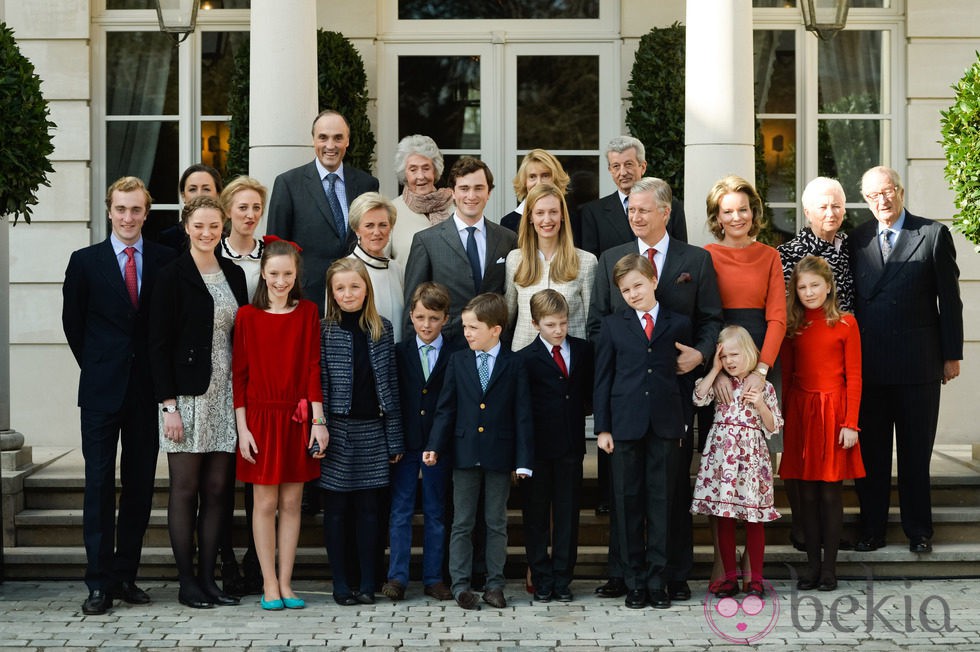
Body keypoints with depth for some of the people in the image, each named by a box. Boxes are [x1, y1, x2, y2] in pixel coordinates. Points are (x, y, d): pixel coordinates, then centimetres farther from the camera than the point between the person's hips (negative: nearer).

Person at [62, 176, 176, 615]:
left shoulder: (166, 260, 4)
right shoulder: (85, 261, 3)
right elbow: (73, 323, 8)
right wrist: (96, 367, 7)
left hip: (148, 390, 1)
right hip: (102, 390, -1)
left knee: (140, 484, 5)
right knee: (99, 484, -1)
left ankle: (126, 575, 14)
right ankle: (99, 583, 2)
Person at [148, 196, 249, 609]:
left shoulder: (233, 274, 12)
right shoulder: (173, 276, -4)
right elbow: (159, 344, -7)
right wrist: (169, 405, -13)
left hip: (226, 395, 5)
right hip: (187, 395, -5)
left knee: (218, 490, 5)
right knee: (185, 489, 0)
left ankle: (208, 578, 12)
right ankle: (187, 582, 7)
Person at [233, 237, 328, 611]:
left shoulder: (307, 313, 3)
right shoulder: (247, 316, -1)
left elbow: (313, 367, 1)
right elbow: (239, 374, -1)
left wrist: (317, 420, -6)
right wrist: (242, 428, -6)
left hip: (297, 419, 2)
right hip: (260, 417, -1)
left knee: (292, 502, 5)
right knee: (265, 502, 1)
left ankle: (285, 583, 12)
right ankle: (269, 585, 8)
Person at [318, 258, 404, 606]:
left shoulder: (382, 329, 6)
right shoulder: (324, 331, -2)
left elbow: (390, 384, 7)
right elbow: (317, 385, -4)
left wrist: (395, 438, 5)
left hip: (372, 431, 2)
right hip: (337, 431, -2)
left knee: (369, 508, 6)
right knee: (336, 508, 4)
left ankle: (367, 583, 13)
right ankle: (340, 583, 12)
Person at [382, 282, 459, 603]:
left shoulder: (455, 355, -1)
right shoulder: (399, 353, 3)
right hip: (405, 443, 1)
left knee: (435, 512, 8)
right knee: (400, 511, 2)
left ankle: (433, 577, 15)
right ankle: (397, 576, 6)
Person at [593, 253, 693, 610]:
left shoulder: (679, 325, 7)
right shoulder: (613, 325, 6)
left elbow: (686, 377, 9)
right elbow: (602, 379, 6)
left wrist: (683, 424, 4)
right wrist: (602, 427, 0)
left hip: (666, 425, 0)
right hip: (625, 424, 0)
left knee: (661, 500, 2)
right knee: (628, 501, 3)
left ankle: (657, 580, 8)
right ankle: (634, 581, 10)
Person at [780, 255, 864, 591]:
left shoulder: (845, 323, -1)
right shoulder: (792, 325, 8)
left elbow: (854, 377, -3)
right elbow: (786, 375, 8)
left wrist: (851, 423, -9)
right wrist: (782, 420, 2)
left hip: (833, 411, -3)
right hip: (800, 412, 3)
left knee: (830, 491, 0)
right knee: (807, 492, 5)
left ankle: (829, 567, 8)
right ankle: (813, 566, 12)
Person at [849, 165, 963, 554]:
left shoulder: (933, 235, 0)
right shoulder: (857, 240, 8)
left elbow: (950, 300, 1)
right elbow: (850, 300, 9)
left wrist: (952, 354, -1)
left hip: (917, 363, -2)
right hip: (868, 364, 2)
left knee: (916, 451, 6)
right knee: (871, 450, 7)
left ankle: (918, 530, 16)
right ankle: (872, 529, 16)